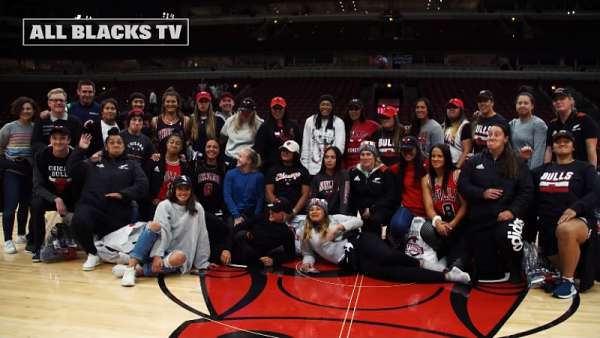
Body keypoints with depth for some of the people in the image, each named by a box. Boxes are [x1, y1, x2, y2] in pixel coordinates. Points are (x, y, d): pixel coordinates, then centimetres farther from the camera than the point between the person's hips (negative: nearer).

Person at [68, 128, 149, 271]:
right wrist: (80, 149, 0)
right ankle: (93, 254, -7)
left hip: (118, 214, 1)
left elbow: (142, 185, 1)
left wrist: (122, 194, -12)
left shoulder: (132, 165, 15)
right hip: (91, 206, 0)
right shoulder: (94, 163, 18)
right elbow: (71, 168, 9)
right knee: (79, 221, -34)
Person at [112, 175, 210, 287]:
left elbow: (202, 236, 4)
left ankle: (137, 270, -31)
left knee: (180, 257, -37)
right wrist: (157, 255, -28)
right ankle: (130, 267, -38)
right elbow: (163, 231, -15)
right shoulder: (165, 205, -1)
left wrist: (203, 263, 4)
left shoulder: (197, 208, 3)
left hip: (173, 254, 1)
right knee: (154, 225, -31)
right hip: (158, 250, -1)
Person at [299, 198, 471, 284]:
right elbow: (308, 253, 24)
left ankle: (421, 264, -18)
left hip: (359, 242, 1)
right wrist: (307, 261, 0)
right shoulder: (307, 234, 17)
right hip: (350, 261, -1)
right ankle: (446, 275, -29)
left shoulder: (334, 219, 13)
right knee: (389, 272, -24)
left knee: (386, 256, -38)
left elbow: (358, 221, 5)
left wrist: (339, 227, -9)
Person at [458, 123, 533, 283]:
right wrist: (482, 193, -13)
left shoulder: (517, 164, 7)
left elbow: (527, 191, 0)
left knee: (508, 239, -38)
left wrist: (512, 211, -14)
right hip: (479, 219, 2)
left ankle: (515, 271, -3)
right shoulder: (473, 162, 10)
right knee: (486, 273, -1)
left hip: (506, 215, -1)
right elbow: (462, 186, 4)